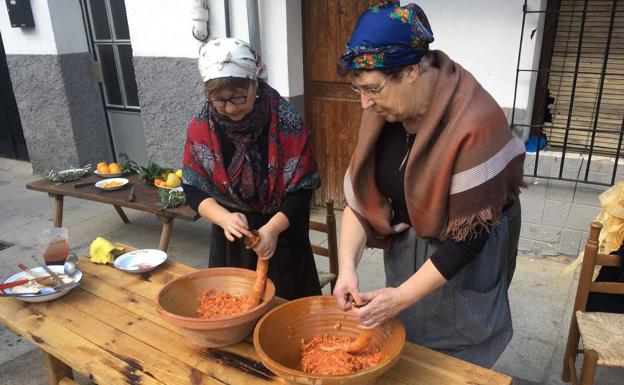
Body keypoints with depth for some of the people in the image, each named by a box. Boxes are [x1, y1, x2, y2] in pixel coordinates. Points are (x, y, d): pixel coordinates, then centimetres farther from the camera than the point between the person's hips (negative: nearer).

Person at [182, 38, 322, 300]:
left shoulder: (286, 123, -17)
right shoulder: (201, 128, -8)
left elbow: (302, 189, -14)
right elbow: (194, 189, -4)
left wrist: (273, 228, -27)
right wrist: (224, 218, -22)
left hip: (282, 235, -2)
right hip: (230, 241, 3)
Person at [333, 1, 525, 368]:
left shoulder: (473, 124, -29)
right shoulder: (384, 111, -10)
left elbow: (469, 235, -25)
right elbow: (359, 195, -8)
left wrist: (401, 297, -24)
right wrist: (347, 265, -19)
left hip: (464, 266, -5)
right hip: (404, 254, 5)